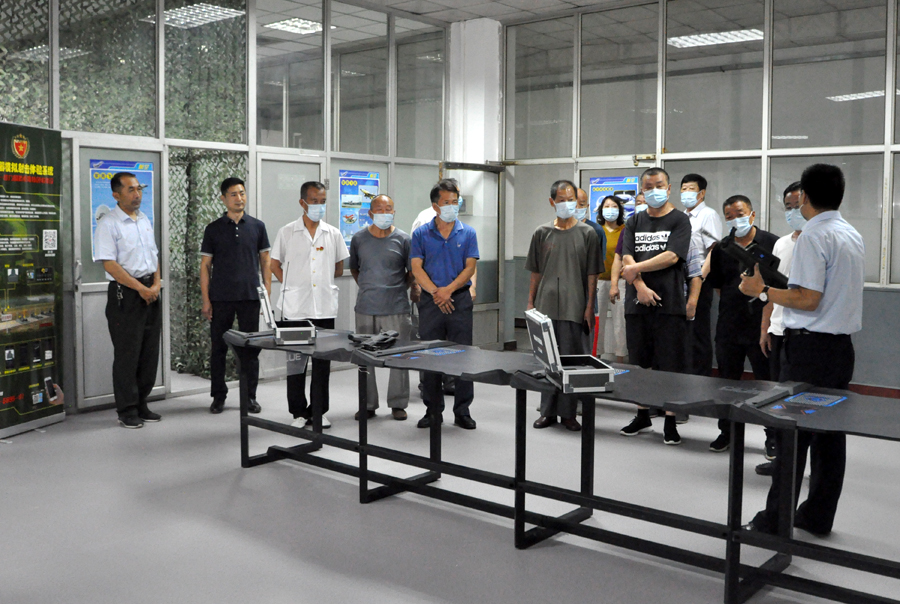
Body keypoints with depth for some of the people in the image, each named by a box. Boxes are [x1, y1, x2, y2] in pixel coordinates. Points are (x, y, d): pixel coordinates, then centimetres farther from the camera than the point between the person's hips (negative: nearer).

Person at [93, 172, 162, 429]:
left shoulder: (145, 221, 14)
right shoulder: (108, 224, -8)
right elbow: (109, 264, -15)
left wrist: (156, 285, 1)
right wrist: (140, 288, -16)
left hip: (150, 293, 7)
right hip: (125, 294, -7)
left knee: (150, 353, 10)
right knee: (127, 354, -2)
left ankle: (141, 405, 21)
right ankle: (127, 411, 8)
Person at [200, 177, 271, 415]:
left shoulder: (257, 226, 7)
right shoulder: (213, 229, 4)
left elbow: (265, 261, 9)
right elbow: (205, 265, 4)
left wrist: (267, 292, 0)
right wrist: (205, 300, -3)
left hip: (250, 296, 0)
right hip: (221, 297, 0)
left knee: (250, 348, 4)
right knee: (218, 348, 5)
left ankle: (250, 396, 14)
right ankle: (218, 397, 16)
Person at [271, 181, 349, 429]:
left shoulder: (333, 234, 7)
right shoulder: (287, 232, 2)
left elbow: (339, 269, 16)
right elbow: (275, 265, 9)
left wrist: (322, 280, 6)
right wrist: (293, 286, 2)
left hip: (325, 308, 2)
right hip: (295, 308, -1)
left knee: (323, 362, 6)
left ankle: (319, 411, 17)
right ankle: (299, 412, 15)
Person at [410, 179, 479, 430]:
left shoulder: (468, 233, 5)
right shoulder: (421, 234, 5)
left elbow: (470, 267, -1)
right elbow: (416, 268, -1)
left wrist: (448, 289, -13)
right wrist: (435, 292, -13)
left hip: (460, 299, 0)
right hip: (430, 302, 0)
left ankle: (462, 411, 8)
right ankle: (433, 410, 16)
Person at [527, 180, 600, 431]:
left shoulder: (587, 233, 2)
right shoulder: (542, 233, 8)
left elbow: (592, 274, 2)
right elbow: (535, 272, 12)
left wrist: (589, 306, -3)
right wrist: (530, 302, 8)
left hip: (574, 307, -2)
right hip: (545, 305, 2)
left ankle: (568, 412, 11)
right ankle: (548, 411, 16)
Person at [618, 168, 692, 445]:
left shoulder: (679, 220, 3)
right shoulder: (634, 222, 13)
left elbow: (671, 257, -11)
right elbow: (627, 259, 2)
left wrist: (636, 268, -8)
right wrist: (640, 287, -13)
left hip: (669, 304, -4)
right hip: (637, 303, 4)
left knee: (670, 365, -1)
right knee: (640, 363, 11)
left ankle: (670, 422, 7)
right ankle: (643, 416, 24)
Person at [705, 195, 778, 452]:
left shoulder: (771, 244, -3)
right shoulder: (721, 249, 8)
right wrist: (733, 306, 8)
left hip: (762, 325, -4)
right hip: (729, 326, 4)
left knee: (768, 381, 5)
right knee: (727, 380, 13)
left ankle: (774, 435, 19)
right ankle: (726, 432, 26)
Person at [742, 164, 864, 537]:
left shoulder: (813, 235, -13)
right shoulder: (853, 236, 13)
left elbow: (807, 299, -18)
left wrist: (762, 291, -7)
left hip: (810, 345, -8)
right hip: (842, 346, 9)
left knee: (792, 433, -3)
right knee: (829, 433, 11)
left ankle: (776, 521, 2)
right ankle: (818, 517, 20)